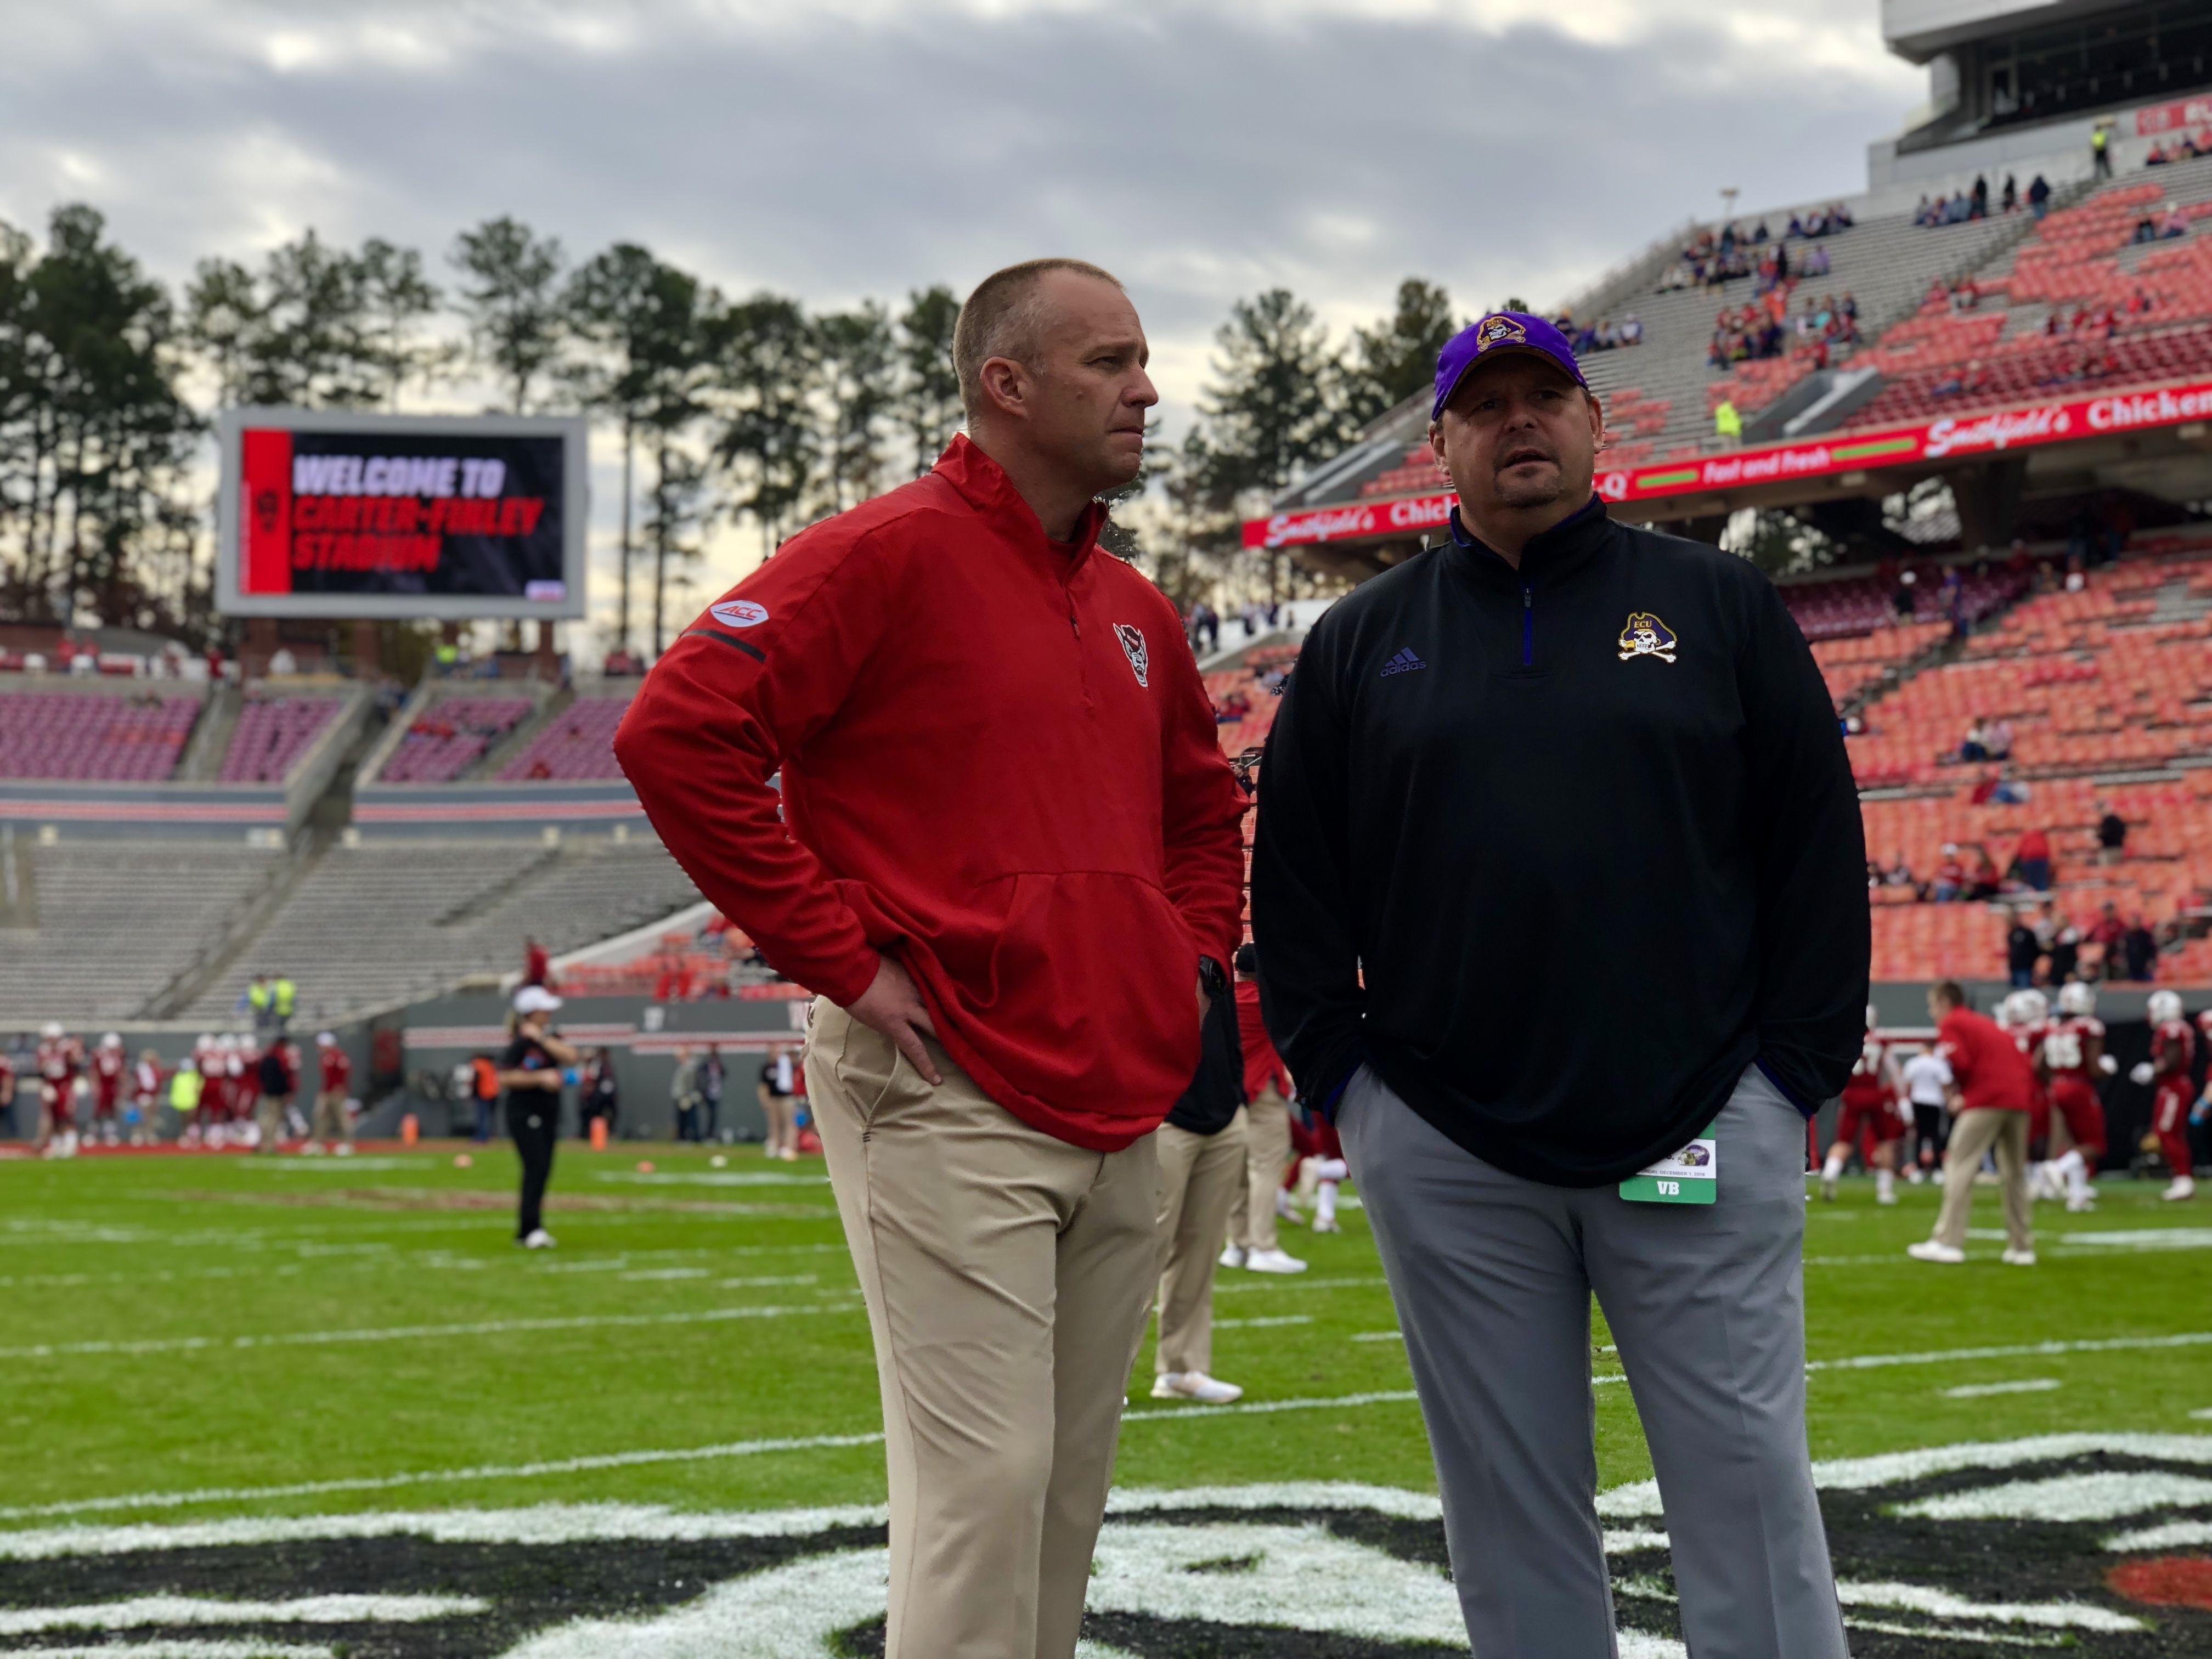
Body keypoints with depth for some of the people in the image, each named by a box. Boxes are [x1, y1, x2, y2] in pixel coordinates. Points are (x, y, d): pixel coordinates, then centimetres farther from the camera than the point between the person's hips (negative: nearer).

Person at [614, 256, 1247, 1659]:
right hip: (949, 1105, -8)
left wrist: (1194, 959, 17)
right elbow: (678, 734, -16)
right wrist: (842, 959, -15)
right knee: (985, 1480, -10)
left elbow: (1204, 805, 34)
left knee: (1072, 1488, 11)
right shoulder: (894, 553, -7)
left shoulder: (1136, 612, 17)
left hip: (1123, 1115, 8)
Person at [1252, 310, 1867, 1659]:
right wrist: (1341, 1076, 2)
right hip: (1443, 1155, 2)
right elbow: (1295, 877, 12)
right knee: (1513, 1511, 7)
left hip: (1702, 1132, -1)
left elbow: (1819, 846, 5)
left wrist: (1797, 1071, -2)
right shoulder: (1362, 641, 12)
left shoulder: (1719, 604, 8)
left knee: (1750, 1497, -2)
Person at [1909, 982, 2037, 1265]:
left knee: (1959, 1166, -4)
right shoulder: (1987, 1023, 27)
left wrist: (1957, 1091, 7)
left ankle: (1949, 1241, -10)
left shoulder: (1951, 1024, 5)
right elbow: (2021, 1062, 20)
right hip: (2020, 1098, 7)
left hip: (1986, 1101, -7)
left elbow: (1960, 1063, -10)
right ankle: (2022, 1246, 16)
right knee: (2014, 1173, 14)